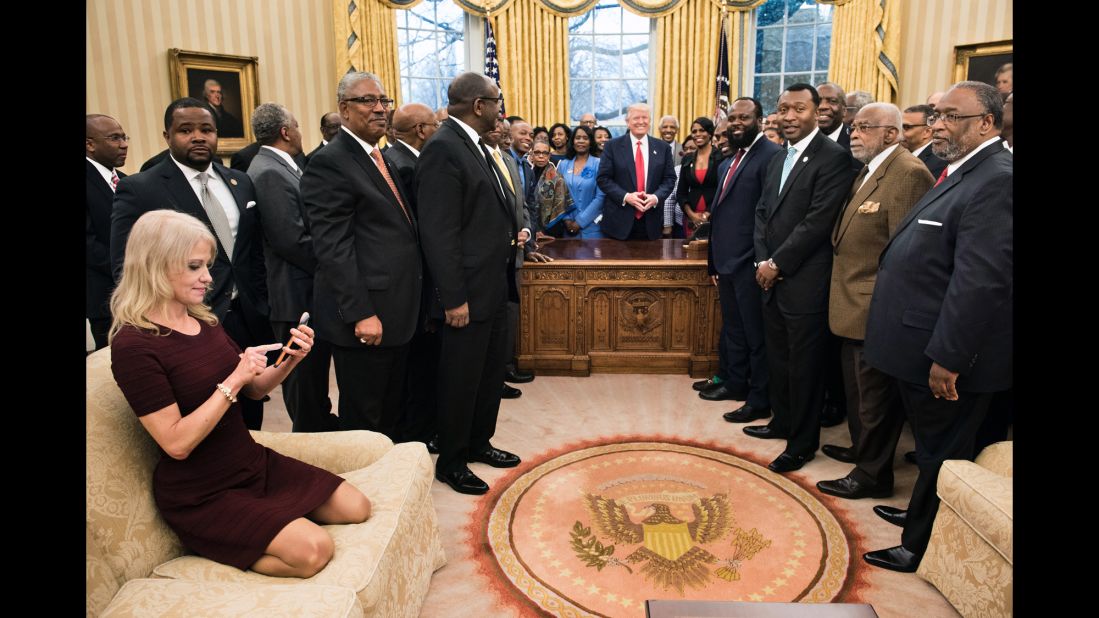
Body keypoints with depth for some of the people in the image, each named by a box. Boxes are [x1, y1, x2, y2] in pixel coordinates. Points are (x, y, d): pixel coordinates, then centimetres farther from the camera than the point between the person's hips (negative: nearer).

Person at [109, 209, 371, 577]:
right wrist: (233, 381, -26)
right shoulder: (134, 345, -19)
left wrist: (290, 360, -9)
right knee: (313, 549, -20)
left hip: (254, 464, 7)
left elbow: (254, 390, 9)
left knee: (356, 509, -1)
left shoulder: (204, 320, 4)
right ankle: (214, 549, 0)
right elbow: (177, 443, -23)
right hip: (200, 495, -7)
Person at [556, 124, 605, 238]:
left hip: (591, 226, -2)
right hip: (569, 225, 3)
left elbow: (600, 197, -9)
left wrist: (580, 221, -11)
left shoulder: (599, 164, -3)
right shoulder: (563, 165, 7)